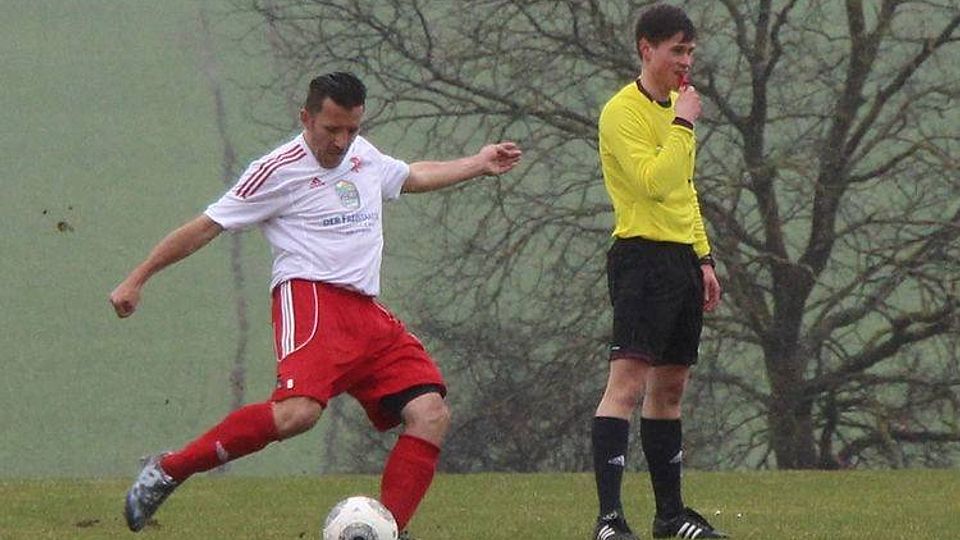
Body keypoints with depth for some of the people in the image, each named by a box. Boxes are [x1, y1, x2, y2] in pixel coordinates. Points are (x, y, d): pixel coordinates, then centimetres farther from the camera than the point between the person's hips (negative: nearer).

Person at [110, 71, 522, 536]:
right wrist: (136, 280, 3)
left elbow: (412, 176, 44)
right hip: (310, 299, -8)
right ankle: (166, 472, -19)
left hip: (367, 314, 8)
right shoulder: (279, 171, -2)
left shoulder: (364, 156, 20)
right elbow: (205, 228, 2)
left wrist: (479, 164, 47)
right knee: (298, 412, -32)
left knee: (431, 414, -10)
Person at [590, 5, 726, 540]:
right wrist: (683, 124, -17)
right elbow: (654, 182, -23)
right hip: (642, 255, -9)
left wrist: (703, 258, 21)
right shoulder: (623, 111, -10)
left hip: (681, 260, 9)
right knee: (627, 383, -15)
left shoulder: (674, 107, 18)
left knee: (670, 388, 14)